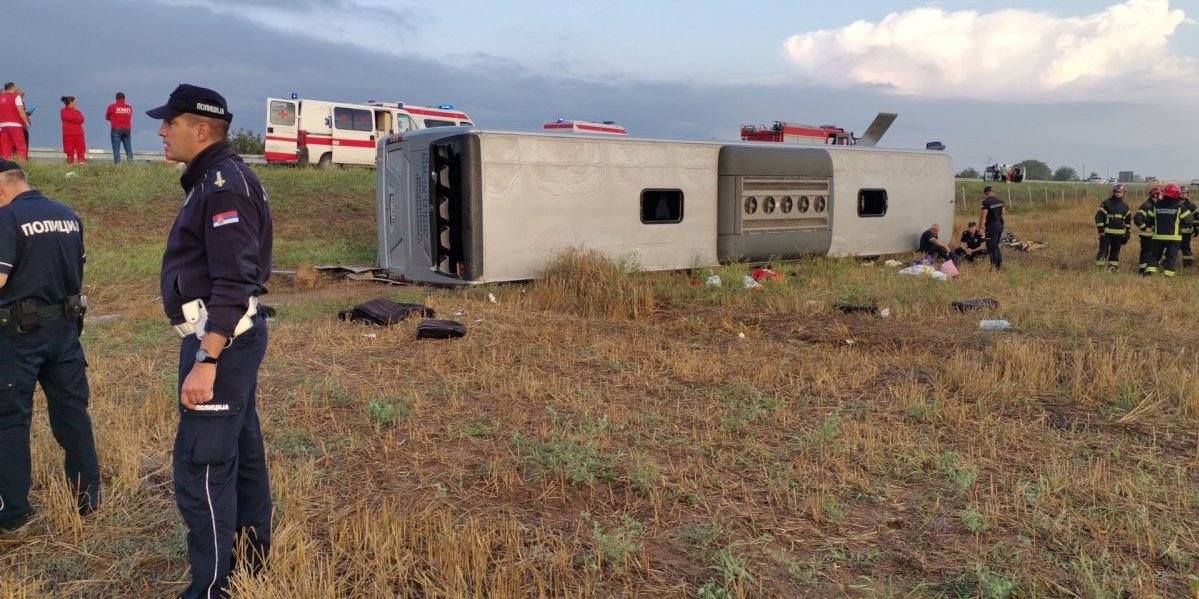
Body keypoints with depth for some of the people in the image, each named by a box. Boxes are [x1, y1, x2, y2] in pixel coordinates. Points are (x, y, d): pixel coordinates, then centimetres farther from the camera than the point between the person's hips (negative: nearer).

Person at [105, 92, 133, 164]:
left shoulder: (112, 106, 1)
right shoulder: (129, 107, 9)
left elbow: (107, 118, 14)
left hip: (116, 129, -3)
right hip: (127, 129, 3)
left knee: (116, 148, -3)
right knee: (128, 148, 5)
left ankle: (117, 163, -11)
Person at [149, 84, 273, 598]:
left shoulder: (224, 185, -16)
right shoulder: (214, 180, 15)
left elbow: (233, 283, -24)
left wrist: (205, 360, -27)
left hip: (221, 341, -11)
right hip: (229, 337, 11)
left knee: (201, 468, -6)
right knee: (242, 454, 17)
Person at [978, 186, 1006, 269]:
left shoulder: (986, 202, -15)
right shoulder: (1000, 201, 8)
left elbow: (984, 216, -18)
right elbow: (1003, 214, 14)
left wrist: (982, 228, -16)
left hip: (992, 226, -7)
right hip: (1000, 225, 7)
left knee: (991, 247, 0)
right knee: (996, 245, 19)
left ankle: (995, 266, -1)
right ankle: (1000, 262, 12)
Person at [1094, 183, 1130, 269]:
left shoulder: (1125, 205, 13)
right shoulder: (1106, 203, -4)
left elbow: (1127, 219, 21)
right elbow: (1099, 216, -8)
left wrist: (1128, 232, 15)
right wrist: (1101, 229, -15)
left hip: (1119, 233, 5)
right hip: (1107, 232, -5)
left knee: (1115, 252, 9)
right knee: (1103, 250, -9)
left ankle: (1112, 268, 16)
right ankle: (1099, 268, -8)